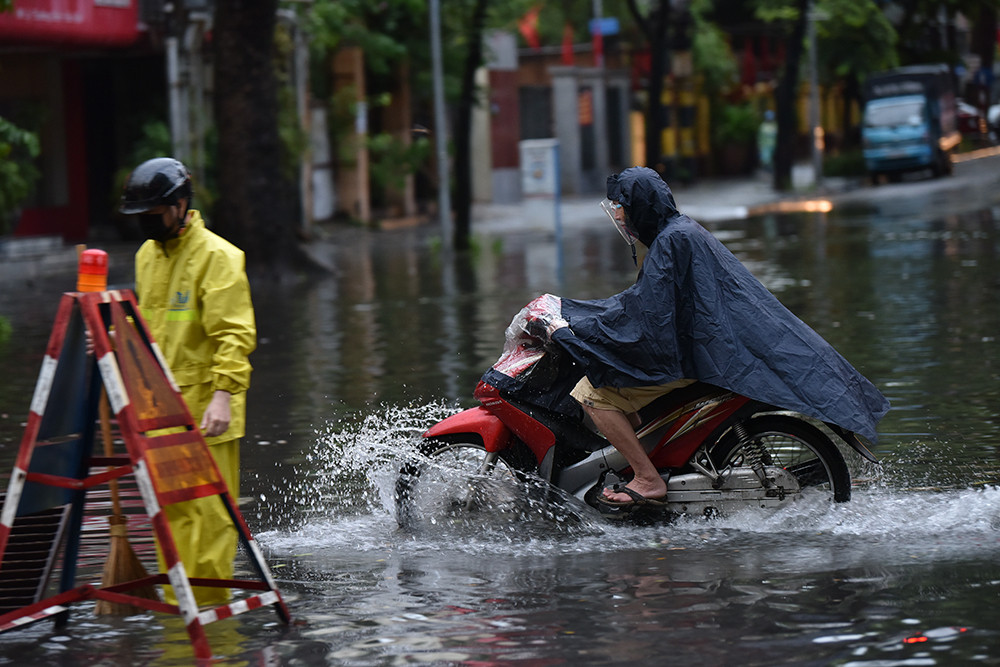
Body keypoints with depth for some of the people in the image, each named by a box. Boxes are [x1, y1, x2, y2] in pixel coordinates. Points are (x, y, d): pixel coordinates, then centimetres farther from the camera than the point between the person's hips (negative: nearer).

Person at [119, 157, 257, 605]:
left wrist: (224, 394, -26)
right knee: (169, 510, 9)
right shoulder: (147, 255, 15)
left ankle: (210, 603, -1)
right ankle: (174, 604, 15)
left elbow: (235, 335, -16)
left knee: (210, 512, -5)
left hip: (205, 408, -7)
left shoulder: (217, 257, -10)